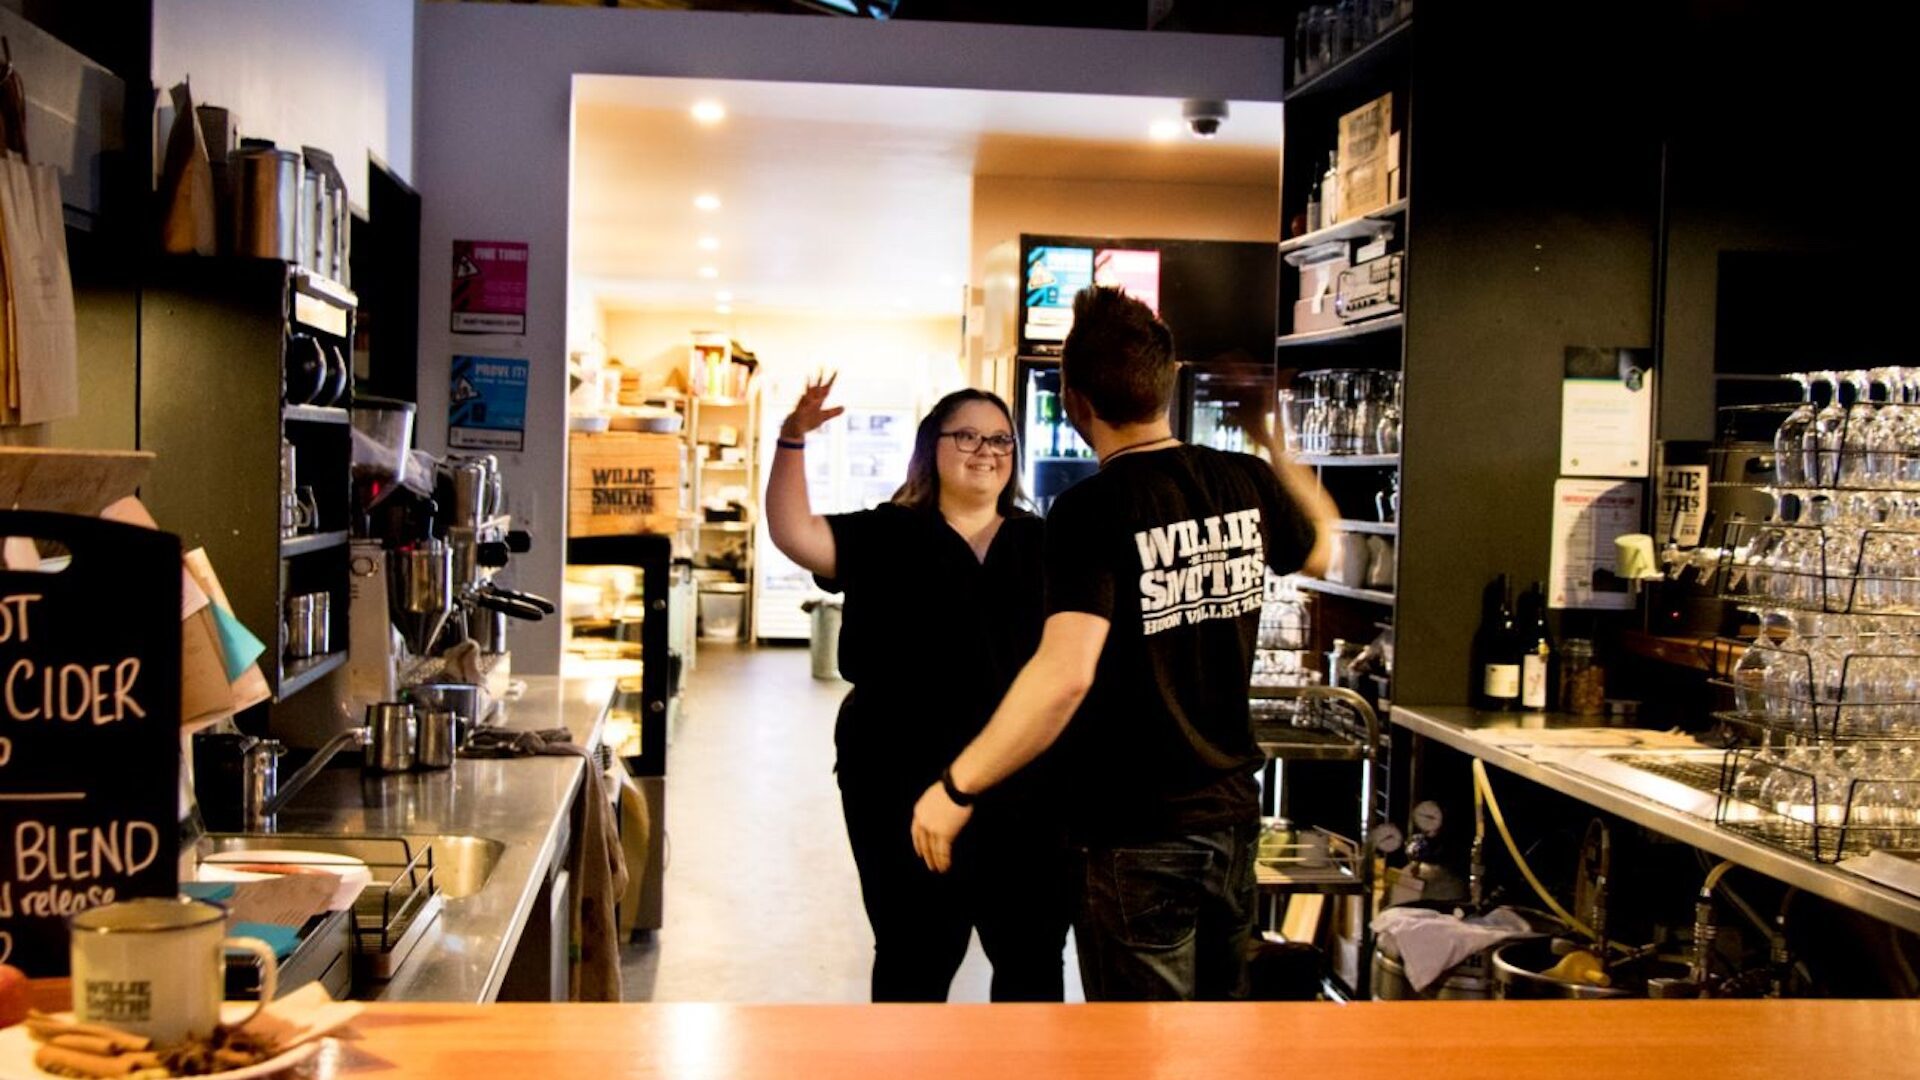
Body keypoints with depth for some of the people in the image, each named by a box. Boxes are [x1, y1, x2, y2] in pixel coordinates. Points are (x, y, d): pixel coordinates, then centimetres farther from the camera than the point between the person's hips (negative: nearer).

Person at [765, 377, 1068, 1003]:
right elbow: (793, 534, -13)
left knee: (1033, 955, 10)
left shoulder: (1043, 546, 8)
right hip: (907, 787, -2)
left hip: (1026, 787, 2)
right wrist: (794, 437, -24)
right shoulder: (887, 539, 1)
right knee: (915, 957, 11)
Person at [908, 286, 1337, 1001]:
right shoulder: (1247, 484, -1)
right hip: (1231, 813, 6)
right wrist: (1275, 450, 33)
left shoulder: (1092, 510, -20)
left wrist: (958, 788, -23)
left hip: (1137, 834, -6)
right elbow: (1322, 550, 21)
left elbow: (1066, 675, -31)